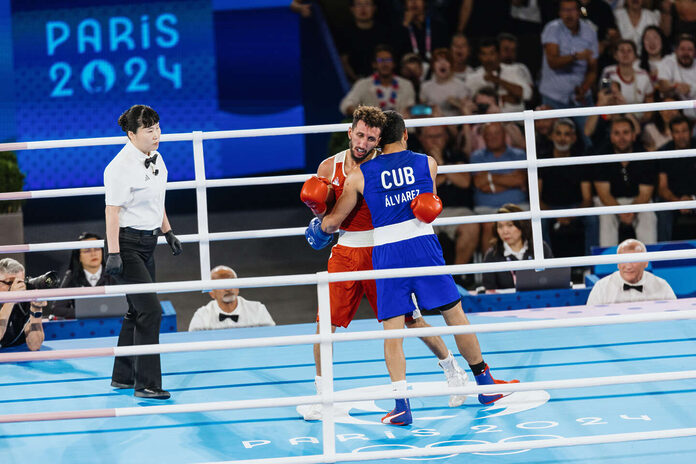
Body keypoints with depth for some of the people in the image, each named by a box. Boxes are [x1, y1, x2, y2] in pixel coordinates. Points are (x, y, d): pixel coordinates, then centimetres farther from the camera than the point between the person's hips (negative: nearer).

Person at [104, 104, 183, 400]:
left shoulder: (155, 159, 8)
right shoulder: (121, 167, -19)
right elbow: (112, 211, -20)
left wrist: (168, 232, 24)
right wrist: (113, 254, -23)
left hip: (147, 243, 9)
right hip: (127, 244, -9)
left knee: (137, 311, 15)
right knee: (150, 310, -13)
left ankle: (122, 376, 26)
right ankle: (147, 384, -8)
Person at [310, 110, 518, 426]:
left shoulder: (360, 175, 7)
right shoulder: (427, 163, 8)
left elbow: (334, 221, 14)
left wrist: (319, 229, 31)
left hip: (385, 251, 0)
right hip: (424, 245, 0)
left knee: (392, 328, 1)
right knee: (454, 313, 11)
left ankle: (401, 402, -11)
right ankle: (485, 385, 22)